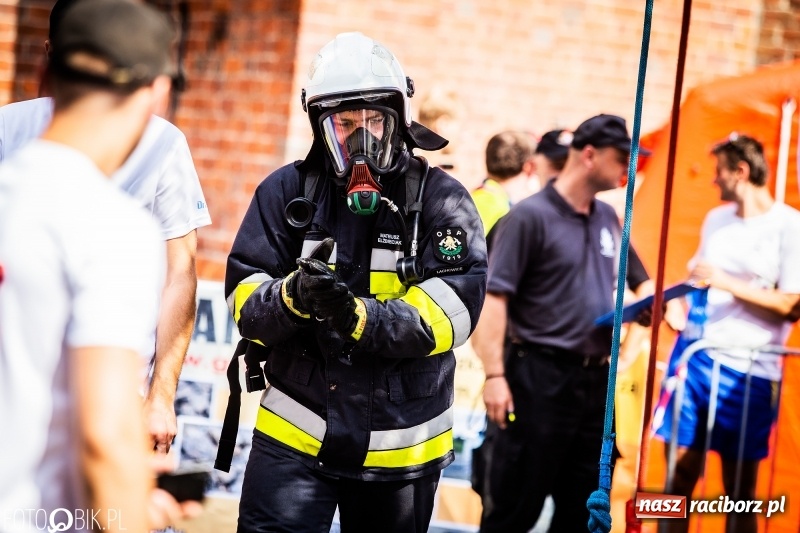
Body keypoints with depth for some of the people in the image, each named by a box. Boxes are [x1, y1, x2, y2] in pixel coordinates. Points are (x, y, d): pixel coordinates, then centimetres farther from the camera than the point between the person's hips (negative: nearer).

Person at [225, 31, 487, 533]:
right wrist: (292, 296, -29)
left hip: (401, 447, 0)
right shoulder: (288, 191, -1)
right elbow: (245, 299, -5)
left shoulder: (443, 202, -6)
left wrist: (358, 316, -32)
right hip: (295, 434, 0)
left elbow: (451, 311, -16)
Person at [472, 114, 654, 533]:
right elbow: (493, 297, -15)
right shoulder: (530, 216, -10)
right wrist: (494, 374, -22)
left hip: (595, 380, 7)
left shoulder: (608, 219, 12)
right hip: (539, 377, -7)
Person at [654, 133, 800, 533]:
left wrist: (728, 283, -18)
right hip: (694, 356, 5)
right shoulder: (716, 218, 11)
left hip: (747, 370, -5)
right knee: (679, 473, 5)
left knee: (739, 489, 4)